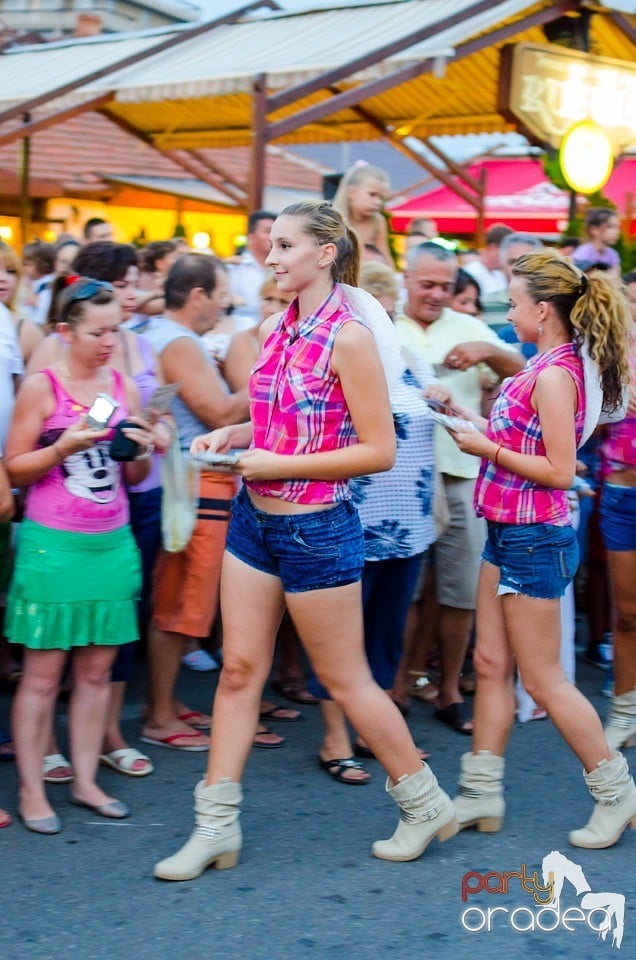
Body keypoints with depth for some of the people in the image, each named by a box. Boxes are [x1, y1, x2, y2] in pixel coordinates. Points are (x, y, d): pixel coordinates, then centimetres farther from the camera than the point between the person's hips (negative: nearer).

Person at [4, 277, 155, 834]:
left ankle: (85, 781, 18)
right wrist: (64, 445, -17)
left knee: (98, 668, 7)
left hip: (113, 543, 5)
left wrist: (142, 451, -5)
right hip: (53, 544, -4)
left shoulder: (124, 388, 9)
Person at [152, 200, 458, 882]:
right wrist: (229, 434, 1)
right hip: (255, 519, 7)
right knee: (239, 670, 7)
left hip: (317, 528, -7)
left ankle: (426, 803, 25)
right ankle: (216, 827, 16)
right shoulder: (273, 329, 7)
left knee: (345, 680, 6)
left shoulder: (348, 337, -15)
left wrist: (279, 464, -19)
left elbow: (379, 450, -16)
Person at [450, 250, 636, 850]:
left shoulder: (555, 374, -20)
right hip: (509, 532, 10)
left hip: (533, 540, -10)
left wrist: (487, 449, -17)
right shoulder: (548, 365, 8)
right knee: (491, 665, 12)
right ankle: (482, 796, 20)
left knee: (542, 679, 2)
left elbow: (559, 471, -22)